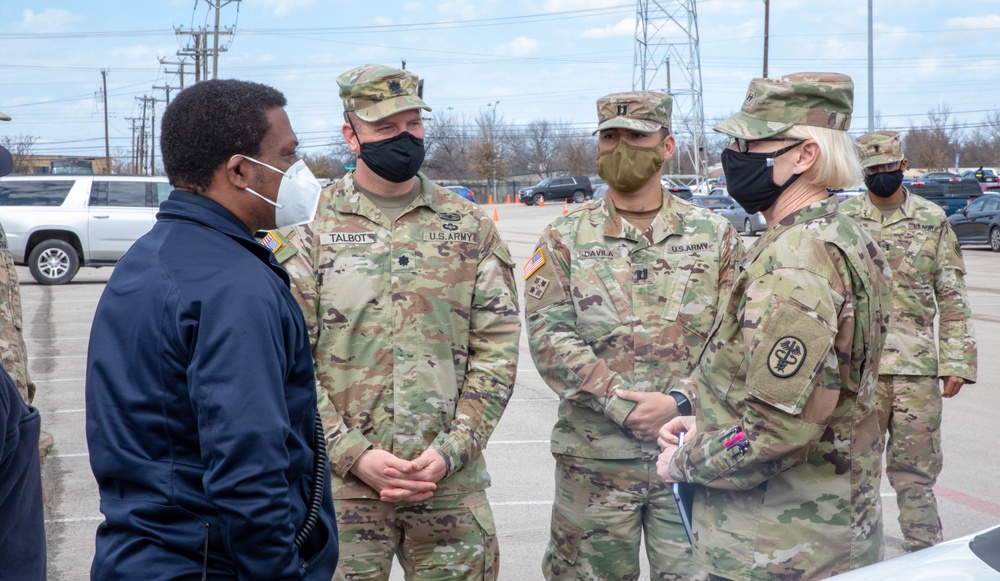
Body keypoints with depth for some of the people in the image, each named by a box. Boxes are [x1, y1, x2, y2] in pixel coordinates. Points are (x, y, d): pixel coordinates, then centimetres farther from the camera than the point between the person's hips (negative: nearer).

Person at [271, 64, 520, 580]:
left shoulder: (470, 227, 6)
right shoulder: (307, 227, 1)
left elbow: (497, 348, 3)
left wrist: (451, 449, -7)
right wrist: (354, 454, -12)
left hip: (452, 482, 2)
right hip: (340, 480, -1)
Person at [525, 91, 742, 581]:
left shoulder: (715, 235, 6)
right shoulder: (564, 241, 3)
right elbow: (550, 338, -8)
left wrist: (679, 405, -15)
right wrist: (625, 408, -17)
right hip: (595, 458, 0)